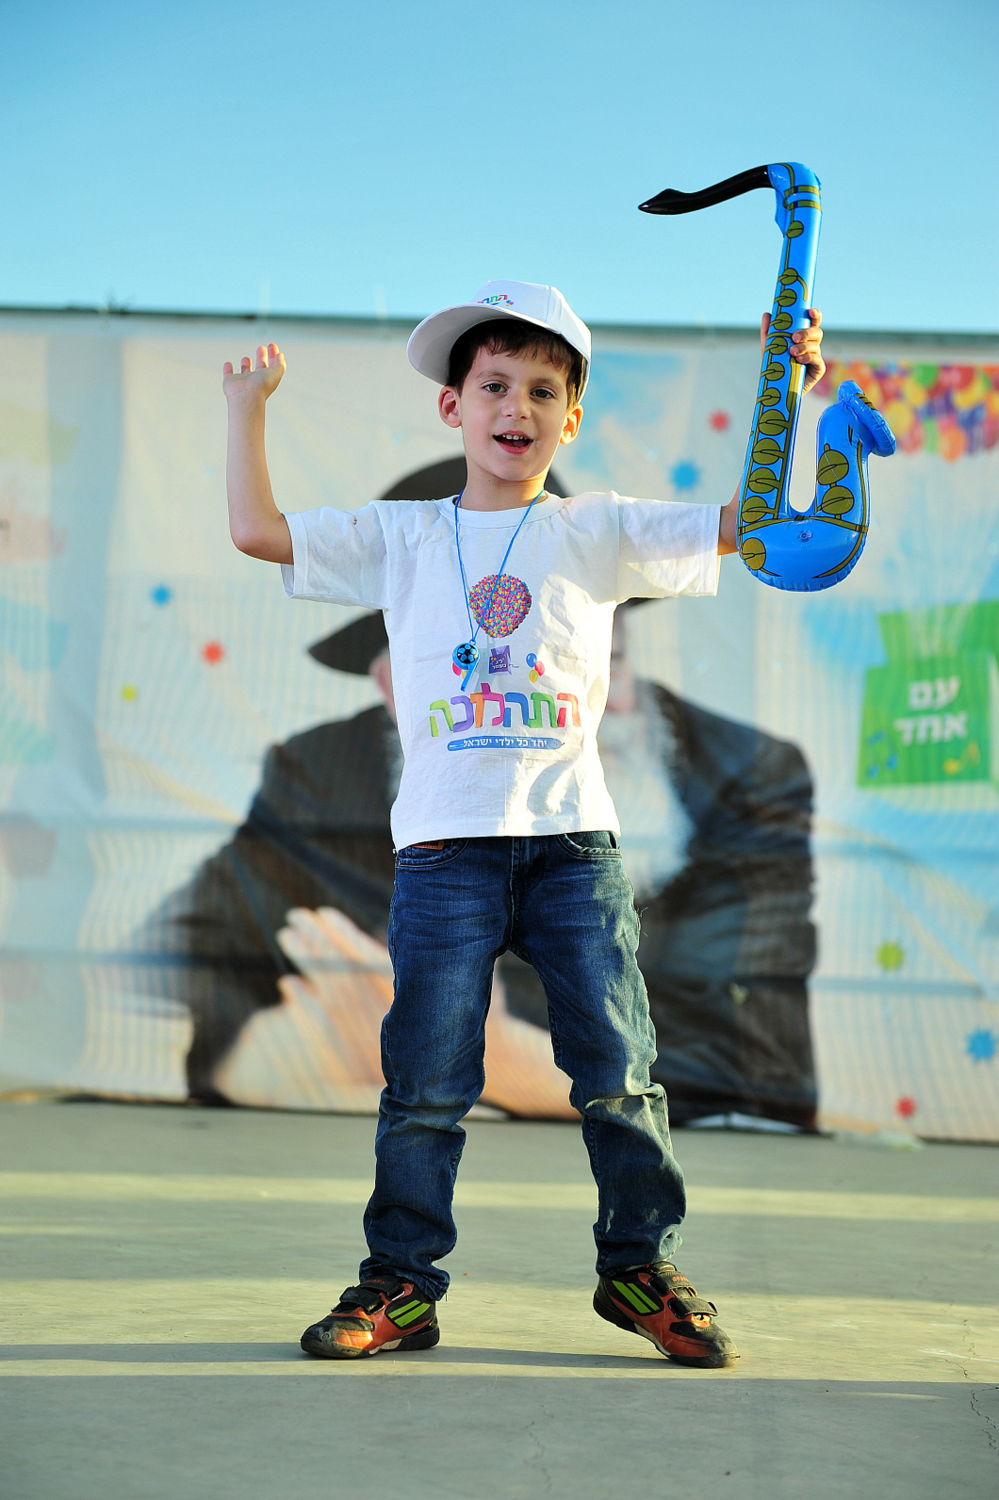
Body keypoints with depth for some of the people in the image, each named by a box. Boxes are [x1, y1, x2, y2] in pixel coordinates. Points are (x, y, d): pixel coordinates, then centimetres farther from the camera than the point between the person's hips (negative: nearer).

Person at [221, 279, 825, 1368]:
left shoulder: (598, 532, 10)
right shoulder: (404, 537, 12)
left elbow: (757, 522, 5)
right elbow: (257, 532, 9)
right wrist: (247, 409, 14)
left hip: (572, 838, 0)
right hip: (445, 843, 0)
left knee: (618, 1069, 1)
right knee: (425, 1082, -1)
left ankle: (639, 1266, 17)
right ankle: (400, 1281, 10)